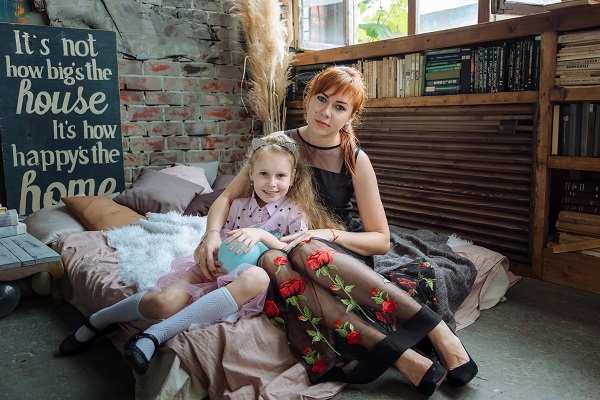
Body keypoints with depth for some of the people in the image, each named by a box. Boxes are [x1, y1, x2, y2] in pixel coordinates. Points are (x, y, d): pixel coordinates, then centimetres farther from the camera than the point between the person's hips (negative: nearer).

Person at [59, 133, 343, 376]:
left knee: (256, 276, -41)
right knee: (165, 302, -28)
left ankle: (155, 335, -38)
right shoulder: (239, 205, 8)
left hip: (247, 281, -2)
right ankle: (99, 320, 5)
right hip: (217, 271, 2)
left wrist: (262, 234, -28)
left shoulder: (295, 213, -1)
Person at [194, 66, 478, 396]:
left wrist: (327, 235, -22)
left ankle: (436, 330, -36)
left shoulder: (355, 160, -6)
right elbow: (228, 196, 1)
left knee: (306, 252, -37)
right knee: (272, 261, -35)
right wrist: (212, 234, -20)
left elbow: (380, 240, -5)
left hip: (342, 255, -2)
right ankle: (400, 355, -41)